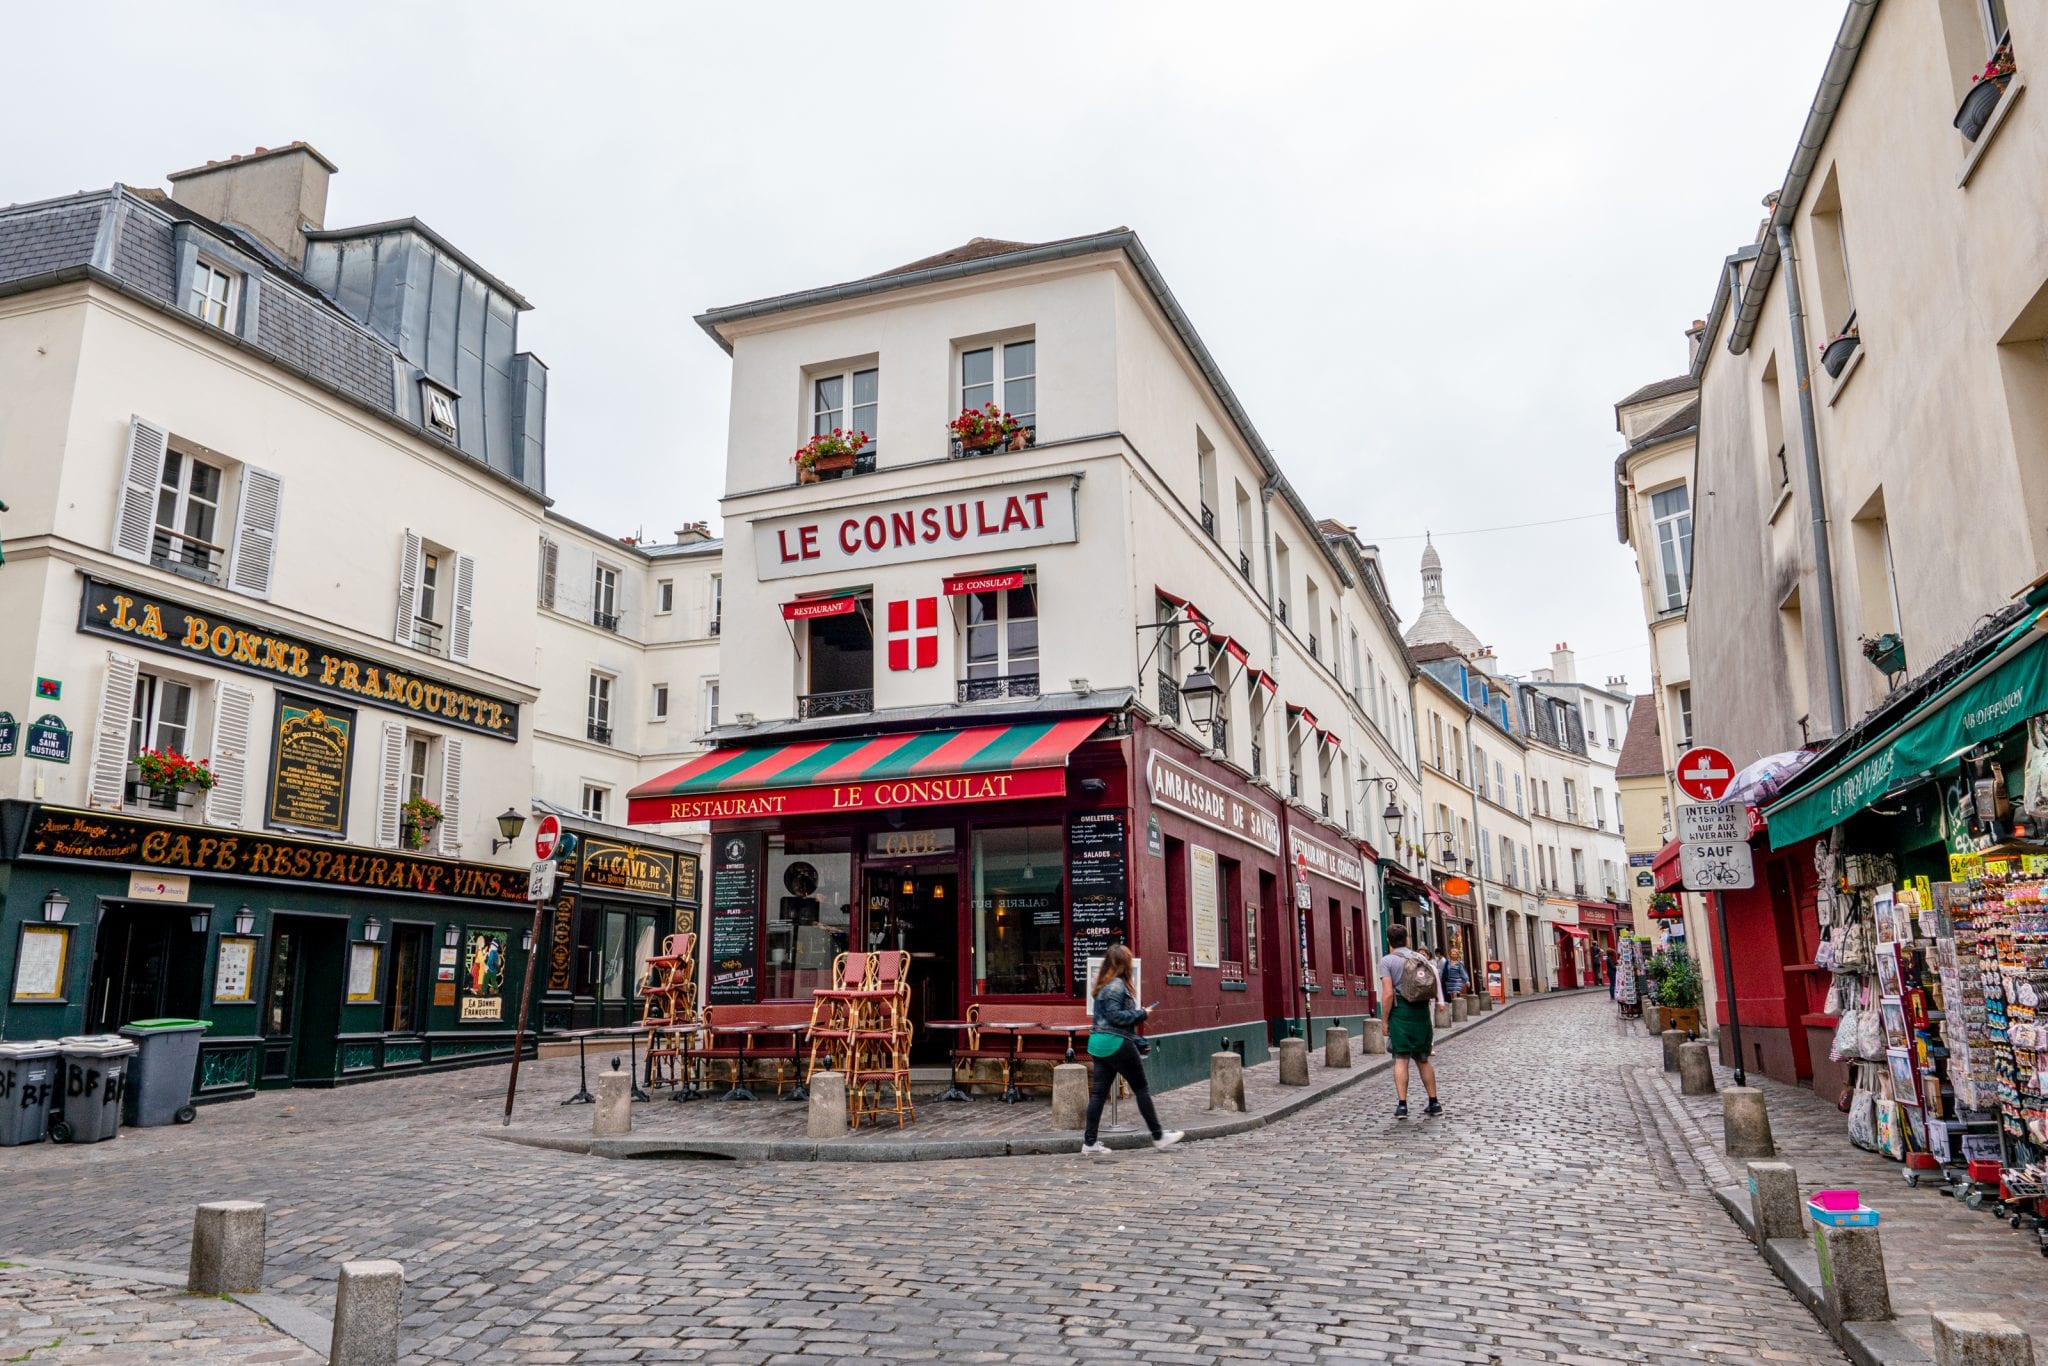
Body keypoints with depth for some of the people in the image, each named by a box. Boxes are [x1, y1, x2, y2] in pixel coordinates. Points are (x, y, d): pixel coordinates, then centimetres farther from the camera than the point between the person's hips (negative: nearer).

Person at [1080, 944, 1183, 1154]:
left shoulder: (1103, 984, 15)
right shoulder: (1117, 985, -14)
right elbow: (1115, 1015, -20)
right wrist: (1141, 1014, -10)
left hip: (1099, 1043, 9)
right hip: (1117, 1043, -9)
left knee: (1099, 1092, 6)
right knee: (1141, 1089, 3)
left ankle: (1090, 1142, 5)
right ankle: (1158, 1136, 11)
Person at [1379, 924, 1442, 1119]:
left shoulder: (1387, 961, -5)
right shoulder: (1421, 958, 11)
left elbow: (1388, 993, -14)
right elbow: (1433, 990, 11)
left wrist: (1385, 1020, -7)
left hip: (1401, 1011, -5)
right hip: (1422, 1011, 5)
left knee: (1401, 1059, -2)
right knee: (1423, 1059, 15)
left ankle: (1402, 1105, -8)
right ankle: (1434, 1103, 17)